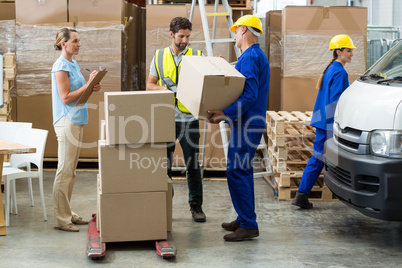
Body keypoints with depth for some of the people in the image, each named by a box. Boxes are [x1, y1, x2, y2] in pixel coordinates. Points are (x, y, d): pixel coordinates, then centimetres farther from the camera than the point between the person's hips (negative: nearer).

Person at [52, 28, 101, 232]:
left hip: (77, 121, 10)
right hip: (67, 121, -10)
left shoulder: (73, 64, 16)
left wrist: (91, 88, 6)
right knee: (65, 170, -6)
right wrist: (88, 85, -14)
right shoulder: (61, 66, -12)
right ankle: (61, 218, -1)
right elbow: (66, 98, -16)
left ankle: (67, 213, 19)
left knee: (70, 171, 13)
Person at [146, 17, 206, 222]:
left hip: (189, 118, -1)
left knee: (193, 165, 3)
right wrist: (162, 88, -12)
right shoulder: (159, 57, 7)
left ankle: (196, 206, 14)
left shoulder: (197, 56, 4)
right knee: (164, 164, 7)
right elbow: (149, 85, 8)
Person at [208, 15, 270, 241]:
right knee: (243, 171, 16)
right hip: (249, 123, 11)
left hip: (247, 125, -11)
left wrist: (226, 114, -29)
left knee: (237, 172, -9)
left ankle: (248, 226, -6)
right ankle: (245, 219, 24)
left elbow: (249, 95, -26)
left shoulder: (250, 57, -17)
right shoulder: (257, 55, 18)